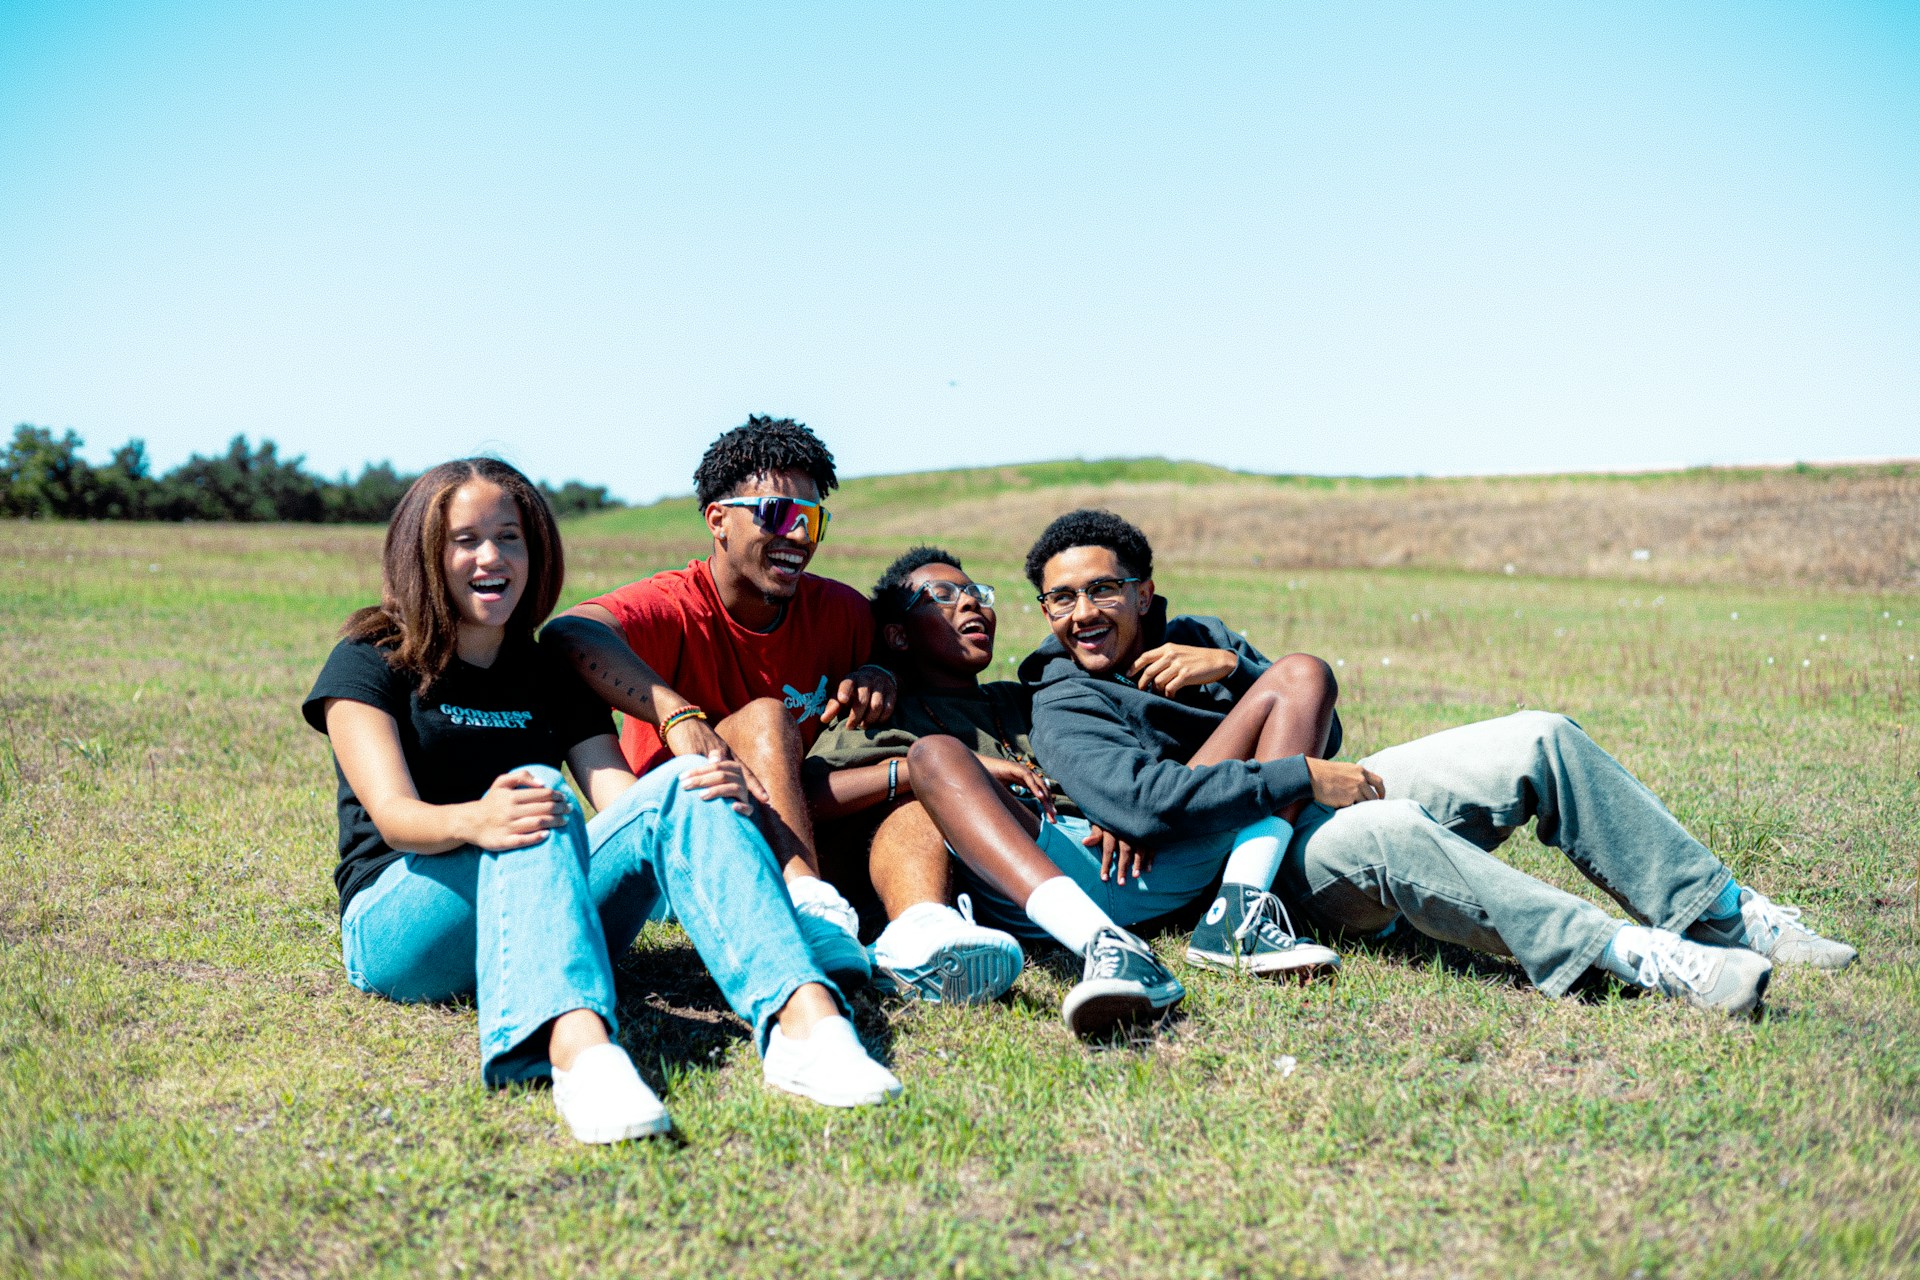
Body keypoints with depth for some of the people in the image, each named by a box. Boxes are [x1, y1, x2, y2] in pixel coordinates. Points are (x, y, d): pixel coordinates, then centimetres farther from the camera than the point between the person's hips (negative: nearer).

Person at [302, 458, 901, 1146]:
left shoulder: (552, 678, 17)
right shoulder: (368, 663, 6)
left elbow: (625, 800, 1)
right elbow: (394, 815, -12)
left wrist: (715, 798, -23)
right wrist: (472, 821, -36)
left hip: (541, 927, 3)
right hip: (399, 928, -3)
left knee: (685, 785, -22)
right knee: (537, 791, -33)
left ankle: (806, 1016, -48)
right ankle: (580, 1050, -63)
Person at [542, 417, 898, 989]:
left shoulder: (840, 611, 1)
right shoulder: (674, 606, -15)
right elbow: (569, 633, -35)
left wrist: (877, 676, -9)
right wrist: (680, 717, -52)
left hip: (798, 829, 5)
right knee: (765, 716, -30)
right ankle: (811, 903, -48)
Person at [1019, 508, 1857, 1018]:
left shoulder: (1193, 638, 18)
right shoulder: (1064, 710, -3)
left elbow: (1319, 729, 14)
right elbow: (1136, 800, -24)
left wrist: (1232, 664, -5)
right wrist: (1304, 780, -23)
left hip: (1335, 794, 8)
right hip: (1274, 864, -7)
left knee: (1540, 740, -7)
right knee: (1384, 831, -40)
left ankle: (1721, 913, -2)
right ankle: (1623, 954, -42)